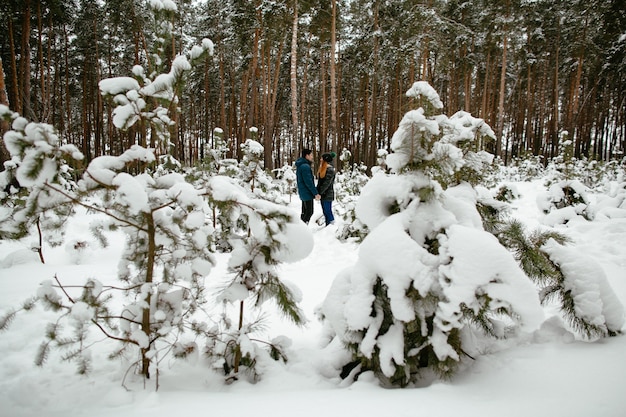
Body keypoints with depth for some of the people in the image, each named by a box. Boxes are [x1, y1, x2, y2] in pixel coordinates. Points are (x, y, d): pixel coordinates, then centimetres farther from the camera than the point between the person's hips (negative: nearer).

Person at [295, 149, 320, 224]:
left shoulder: (300, 166, 13)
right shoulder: (305, 166, -19)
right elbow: (308, 182, -23)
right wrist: (316, 193, -18)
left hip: (303, 193, 10)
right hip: (307, 193, -10)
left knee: (305, 212, 15)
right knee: (309, 212, -6)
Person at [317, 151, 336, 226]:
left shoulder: (330, 170, -16)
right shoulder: (323, 168, 13)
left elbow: (327, 183, -21)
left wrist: (319, 193, -18)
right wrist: (317, 191, 8)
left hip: (327, 195, -9)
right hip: (323, 194, 9)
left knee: (327, 211, -6)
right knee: (325, 212, 12)